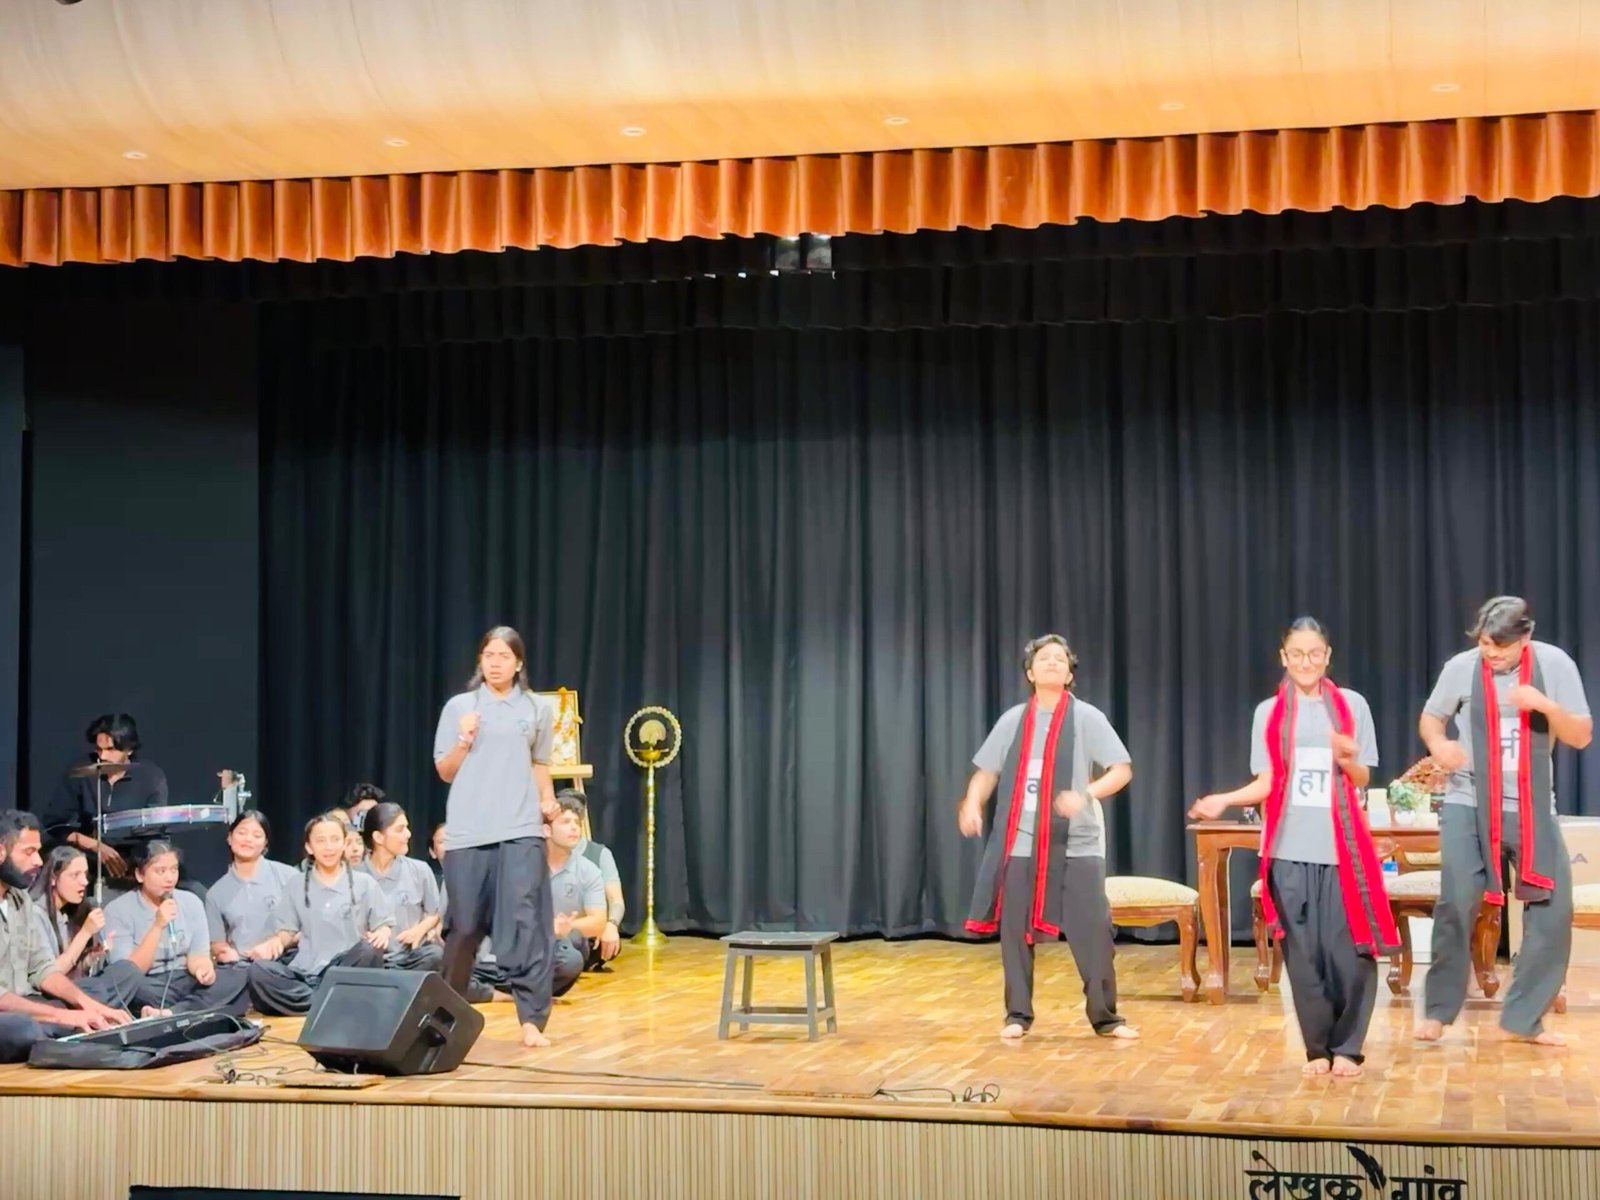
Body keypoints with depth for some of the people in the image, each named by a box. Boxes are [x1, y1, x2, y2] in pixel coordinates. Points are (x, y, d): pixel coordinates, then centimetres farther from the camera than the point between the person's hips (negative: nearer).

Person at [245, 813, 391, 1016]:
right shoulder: (298, 885, 16)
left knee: (370, 950, -34)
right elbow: (287, 932, 16)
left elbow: (381, 927, 10)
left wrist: (382, 934, -14)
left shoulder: (364, 883, 11)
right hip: (305, 972, 1)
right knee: (259, 970, -28)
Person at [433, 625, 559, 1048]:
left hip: (521, 830, 0)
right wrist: (464, 741, -7)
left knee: (525, 922, -9)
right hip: (468, 831, 0)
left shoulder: (536, 709, 10)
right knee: (464, 924, 6)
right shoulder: (459, 706, 6)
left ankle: (532, 1019, -9)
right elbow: (444, 772, 10)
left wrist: (548, 798, 2)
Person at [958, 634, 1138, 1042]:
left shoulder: (1087, 718, 0)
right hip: (1020, 844, 2)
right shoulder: (1013, 720, 8)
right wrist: (972, 803, -9)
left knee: (1092, 932, -4)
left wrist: (1087, 794, -23)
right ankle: (1018, 1014, 16)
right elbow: (987, 770, 12)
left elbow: (1123, 768, -6)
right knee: (1015, 931, 4)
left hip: (1077, 845, -2)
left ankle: (1105, 1017, 8)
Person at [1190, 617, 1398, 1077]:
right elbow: (1267, 783, 5)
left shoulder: (1352, 705, 6)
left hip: (1343, 847, -1)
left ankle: (1348, 1046, 6)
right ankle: (1317, 1047, 10)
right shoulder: (1268, 713, 9)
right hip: (1290, 849, 1)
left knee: (1350, 949, -4)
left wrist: (1349, 759, -14)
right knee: (1303, 951, 1)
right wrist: (1224, 799, -11)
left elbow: (1362, 780, 7)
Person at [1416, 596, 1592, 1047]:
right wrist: (1438, 744, -14)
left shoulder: (1555, 664, -6)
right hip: (1468, 804, -1)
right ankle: (1437, 1010, 7)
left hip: (1533, 808, 1)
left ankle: (1525, 1018, 10)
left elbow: (1581, 737, -4)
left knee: (1553, 908, -2)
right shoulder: (1461, 667, -7)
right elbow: (1431, 717, 8)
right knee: (1456, 905, -8)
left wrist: (1547, 705, -23)